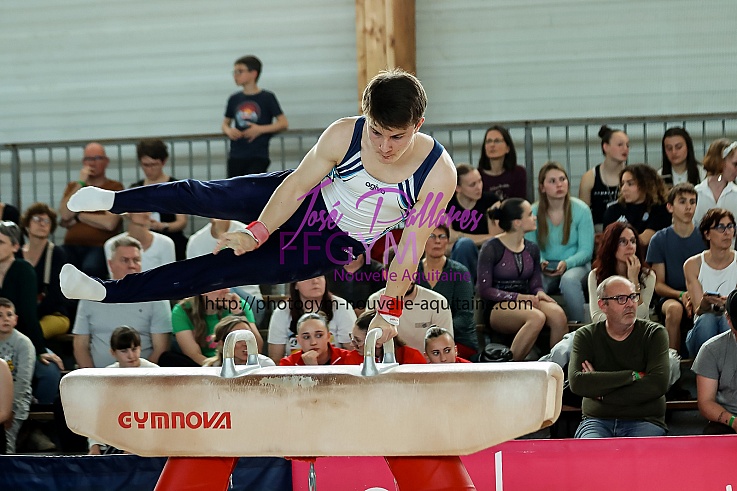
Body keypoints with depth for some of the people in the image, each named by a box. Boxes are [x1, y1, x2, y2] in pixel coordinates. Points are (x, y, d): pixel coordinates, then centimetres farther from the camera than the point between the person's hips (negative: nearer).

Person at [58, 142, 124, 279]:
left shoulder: (114, 187, 8)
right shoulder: (72, 187, 23)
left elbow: (109, 223, -8)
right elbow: (64, 214, 2)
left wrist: (78, 217, 3)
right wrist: (81, 183, 0)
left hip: (99, 247, -3)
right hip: (72, 246, 3)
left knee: (90, 268, -37)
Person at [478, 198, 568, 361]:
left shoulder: (531, 249, 13)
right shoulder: (492, 248, -5)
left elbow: (535, 284, 16)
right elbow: (484, 289, -7)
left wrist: (539, 293, -10)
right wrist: (518, 297, -17)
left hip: (526, 301, 5)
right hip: (498, 307, -5)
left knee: (558, 314, -28)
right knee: (537, 317, -36)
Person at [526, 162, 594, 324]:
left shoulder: (581, 210, -5)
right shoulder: (533, 213, -1)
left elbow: (586, 250, -6)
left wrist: (566, 264, -25)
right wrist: (540, 263, -22)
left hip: (575, 264, -1)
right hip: (545, 267, 1)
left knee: (569, 280, -38)